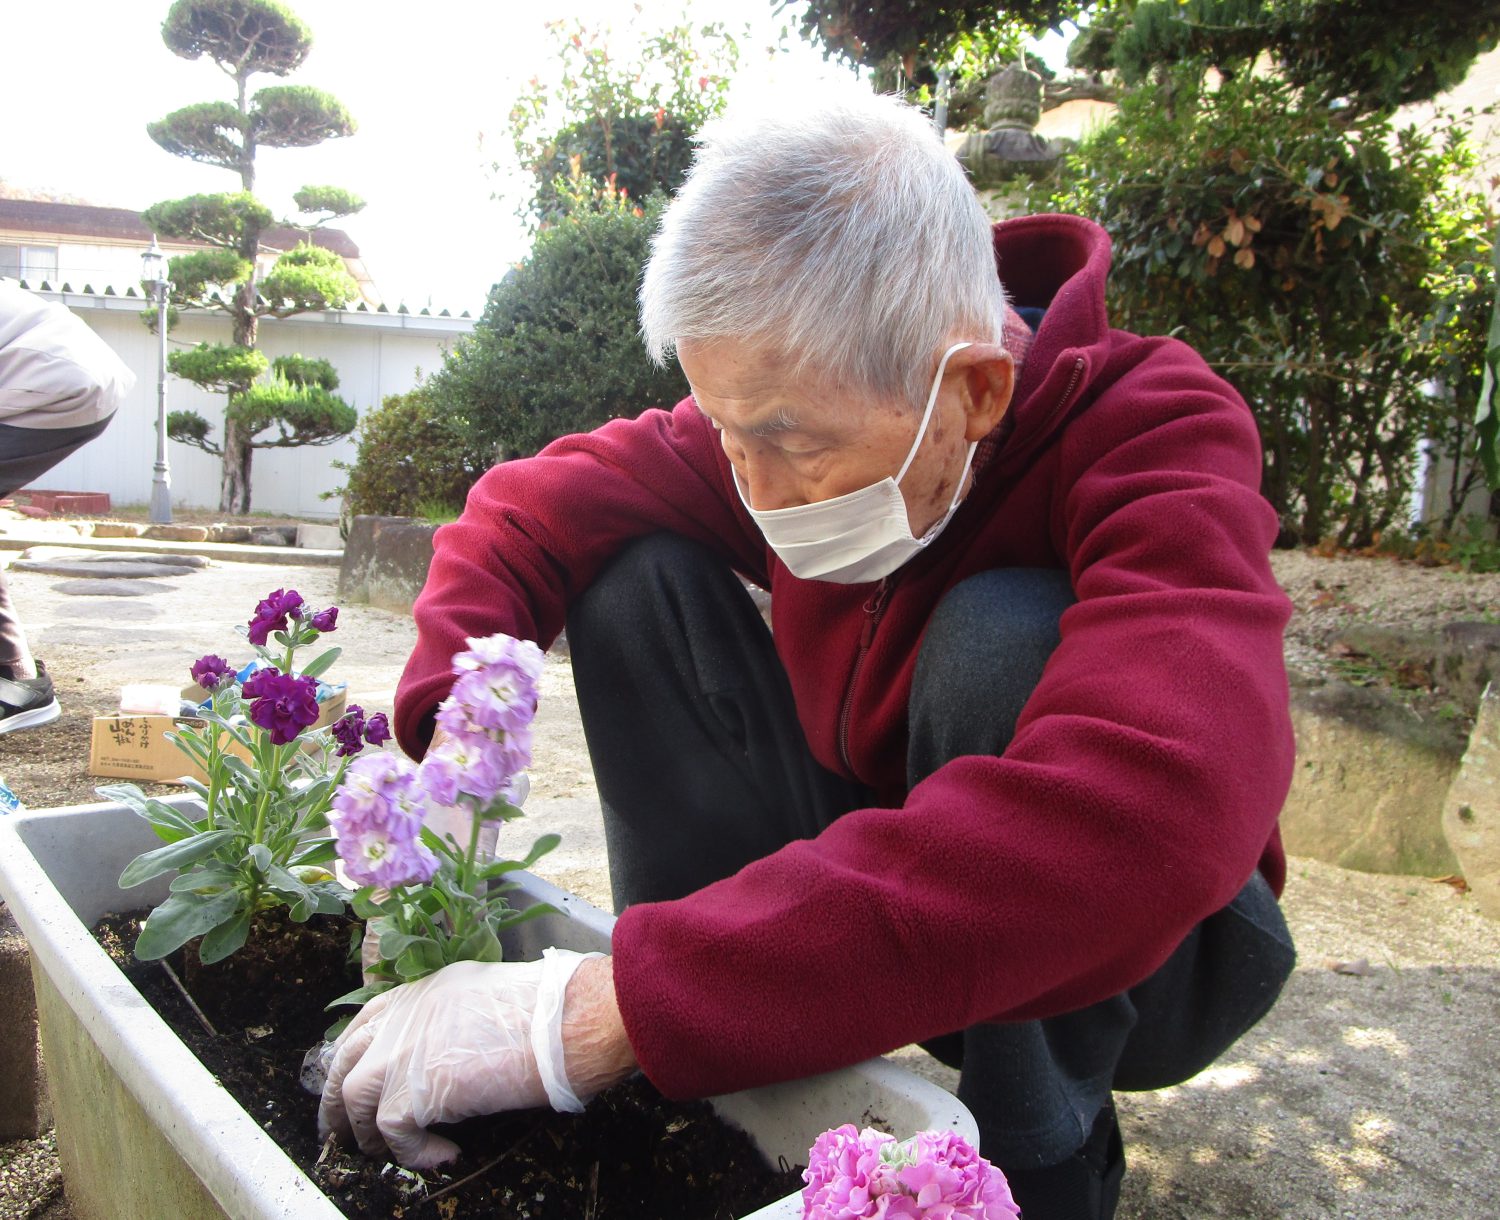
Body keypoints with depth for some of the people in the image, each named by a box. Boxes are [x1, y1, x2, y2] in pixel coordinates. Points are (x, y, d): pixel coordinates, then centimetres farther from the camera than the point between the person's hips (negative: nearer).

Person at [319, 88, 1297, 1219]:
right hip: (874, 891, 4)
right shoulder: (791, 414, -13)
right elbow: (527, 507, -7)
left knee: (1003, 639, -34)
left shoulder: (1160, 438, -28)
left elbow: (1144, 820, -46)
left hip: (1138, 954, -3)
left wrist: (593, 1015, -47)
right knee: (638, 570, -13)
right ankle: (706, 1097, -8)